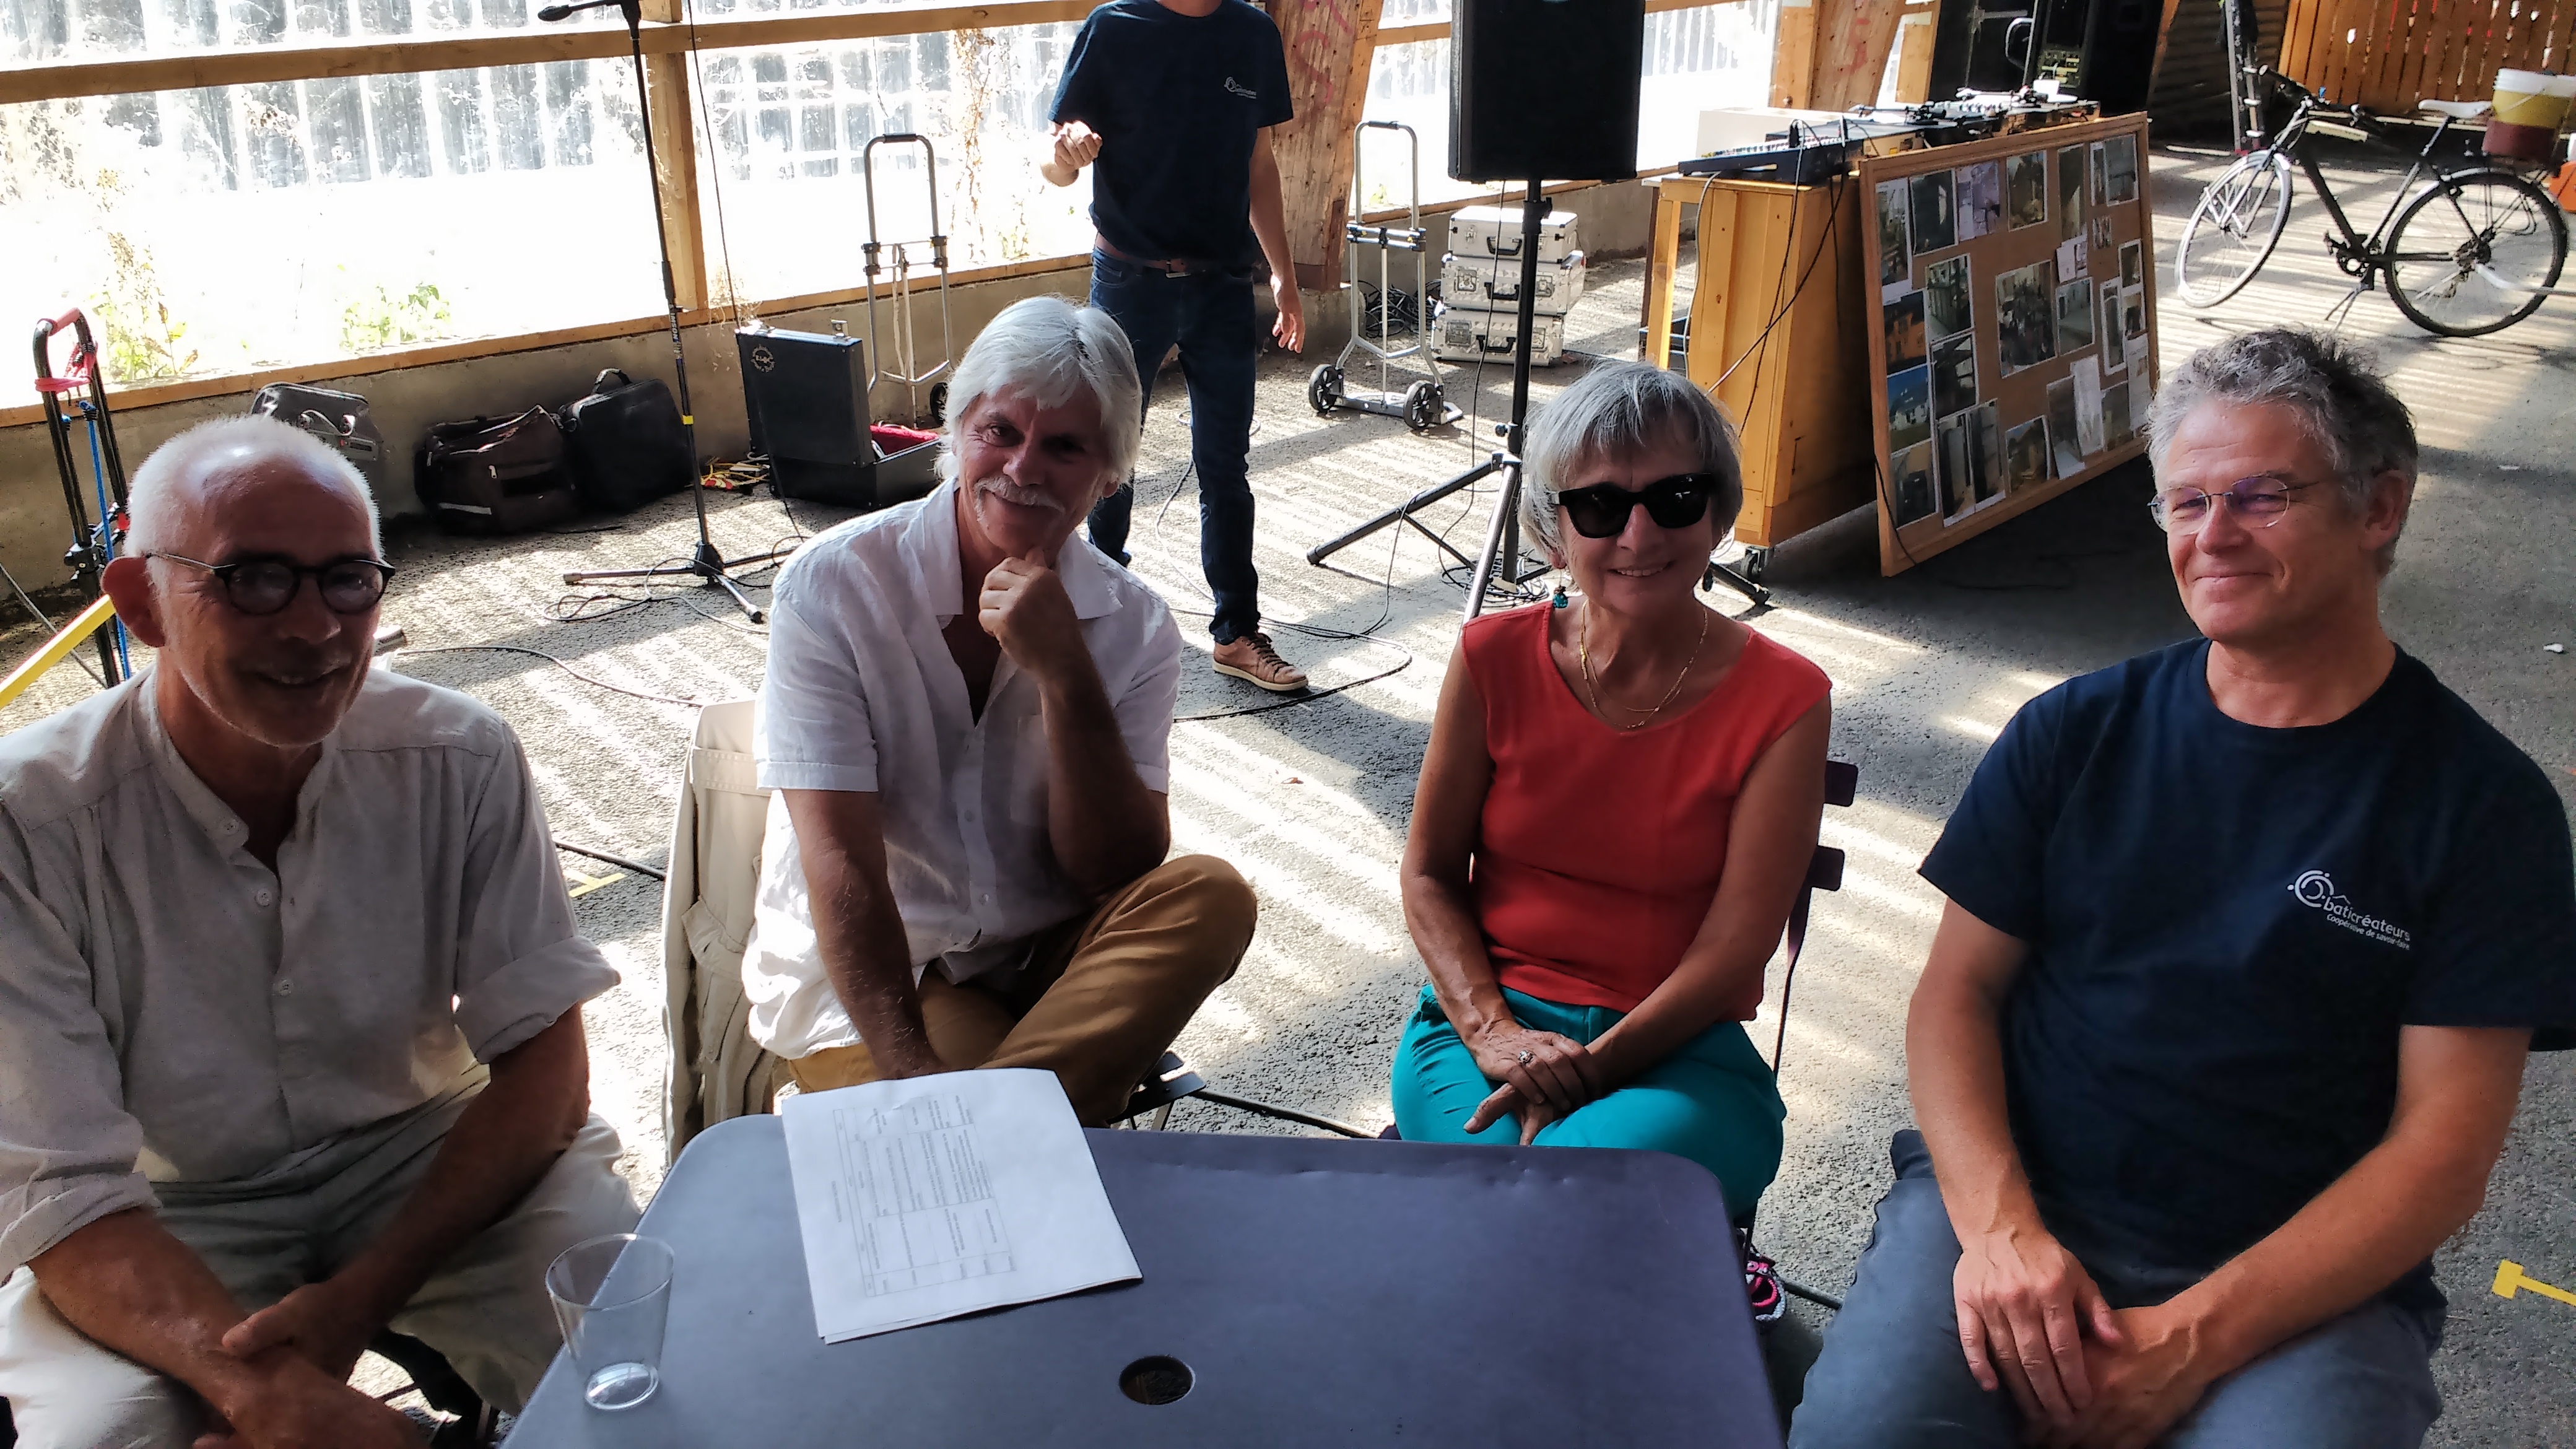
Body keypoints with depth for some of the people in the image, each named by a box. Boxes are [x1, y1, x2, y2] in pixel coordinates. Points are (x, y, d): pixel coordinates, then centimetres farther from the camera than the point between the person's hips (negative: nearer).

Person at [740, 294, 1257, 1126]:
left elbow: (1117, 875, -11)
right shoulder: (832, 588, -12)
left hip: (1048, 961, 5)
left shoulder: (1133, 628, -3)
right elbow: (840, 862, -18)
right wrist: (914, 1077, -29)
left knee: (1211, 897, -27)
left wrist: (1064, 675, -24)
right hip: (863, 973, -4)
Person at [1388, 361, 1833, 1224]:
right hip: (1490, 1015, 1)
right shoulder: (1495, 659, 1)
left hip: (1676, 1050, -1)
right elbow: (1431, 871, 5)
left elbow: (1735, 945, -6)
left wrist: (1588, 1068, -19)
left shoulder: (1783, 701, -4)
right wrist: (1492, 1031, -11)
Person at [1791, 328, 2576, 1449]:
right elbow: (1958, 988, 5)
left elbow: (2443, 1152, -4)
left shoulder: (2481, 801, 0)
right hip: (2010, 1204, 1)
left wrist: (2195, 1340, -15)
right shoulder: (2074, 736, 7)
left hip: (2304, 1283, 0)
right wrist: (1997, 1222, -13)